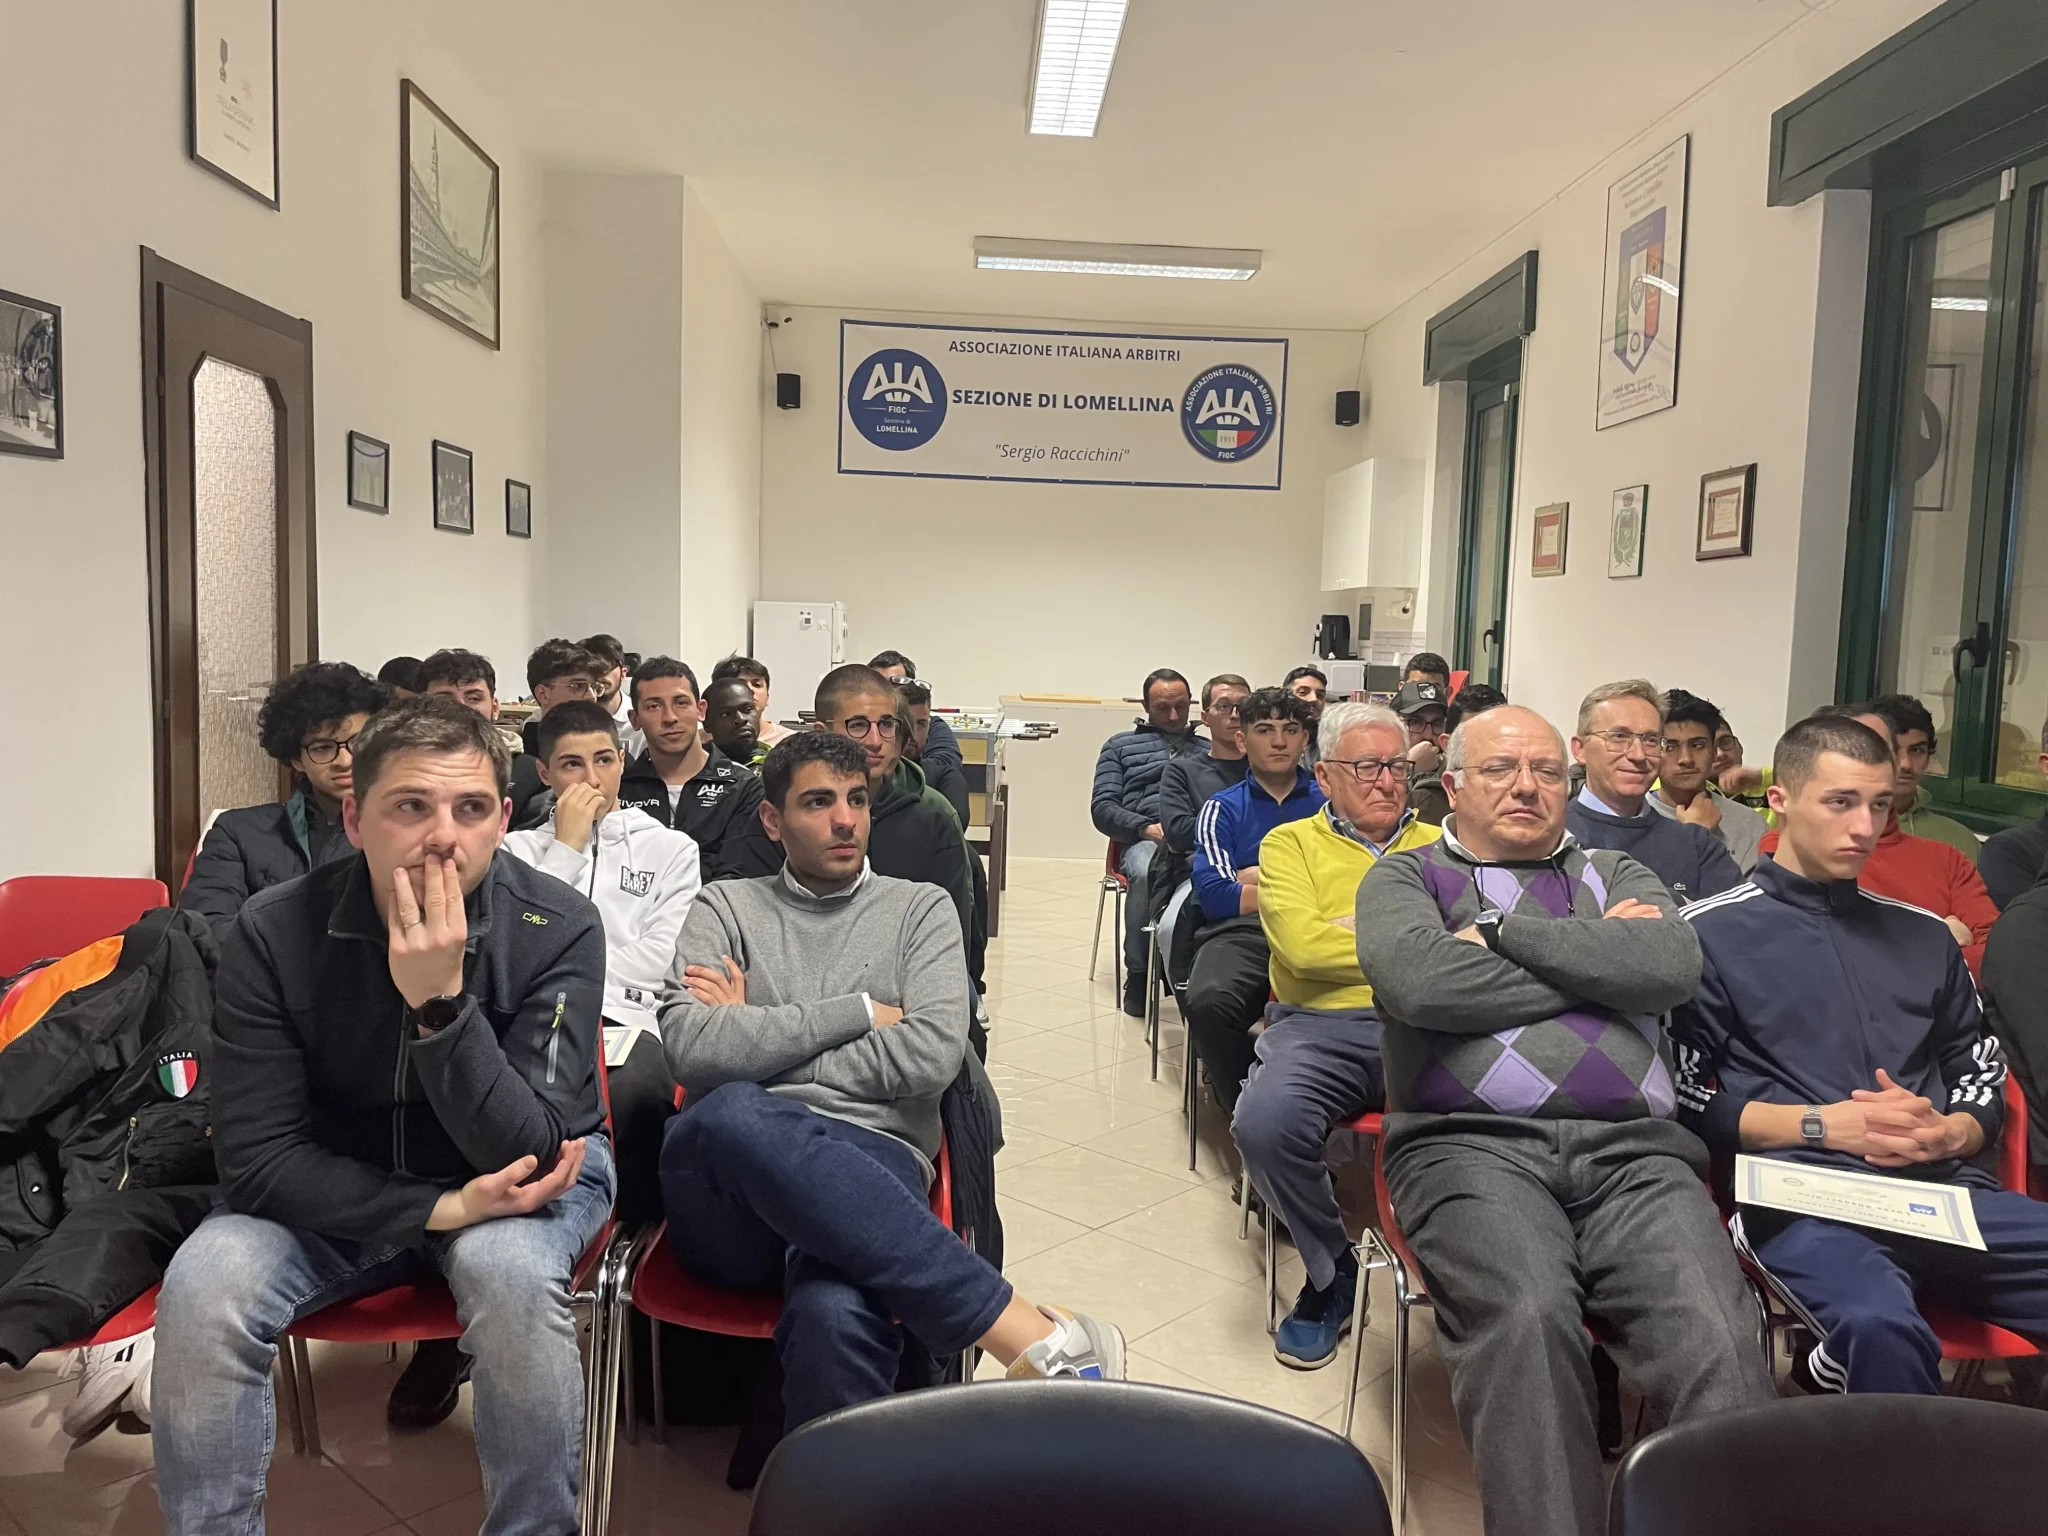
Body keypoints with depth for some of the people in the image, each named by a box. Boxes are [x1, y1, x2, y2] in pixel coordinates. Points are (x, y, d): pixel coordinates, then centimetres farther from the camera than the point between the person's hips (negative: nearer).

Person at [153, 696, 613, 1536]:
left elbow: (525, 1151, -26)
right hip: (337, 1191, 2)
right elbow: (255, 1158, -16)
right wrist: (442, 1208, -27)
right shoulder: (272, 932, -17)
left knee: (511, 1271, -33)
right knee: (203, 1286, -25)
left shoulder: (558, 928, -22)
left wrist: (439, 1000, -39)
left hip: (525, 1176, -1)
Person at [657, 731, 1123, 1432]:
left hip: (872, 1162, -2)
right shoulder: (725, 908, 18)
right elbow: (689, 1046, -2)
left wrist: (761, 1043, 1)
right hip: (729, 1188, 2)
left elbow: (934, 1054, -1)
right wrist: (861, 1012, -1)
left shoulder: (919, 908, 17)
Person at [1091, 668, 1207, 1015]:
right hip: (1145, 839, 0)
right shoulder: (1121, 746, 27)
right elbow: (1102, 807, 13)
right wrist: (1146, 828, -5)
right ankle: (1138, 975, -22)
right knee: (1146, 872, -39)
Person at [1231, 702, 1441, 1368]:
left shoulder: (1439, 847, 21)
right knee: (1264, 1122, -31)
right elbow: (1302, 945, -5)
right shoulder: (1291, 843, 14)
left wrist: (1346, 936, -9)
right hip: (1321, 1024, 0)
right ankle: (1331, 1269, 0)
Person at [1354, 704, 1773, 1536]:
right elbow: (1419, 981, -8)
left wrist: (1497, 931, 0)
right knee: (1526, 1319, -32)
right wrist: (1597, 966, 2)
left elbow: (1672, 965, 0)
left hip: (1632, 1147, 3)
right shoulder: (1405, 876, 16)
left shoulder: (1616, 874, 24)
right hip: (1471, 1145, -2)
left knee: (1716, 1337, -26)